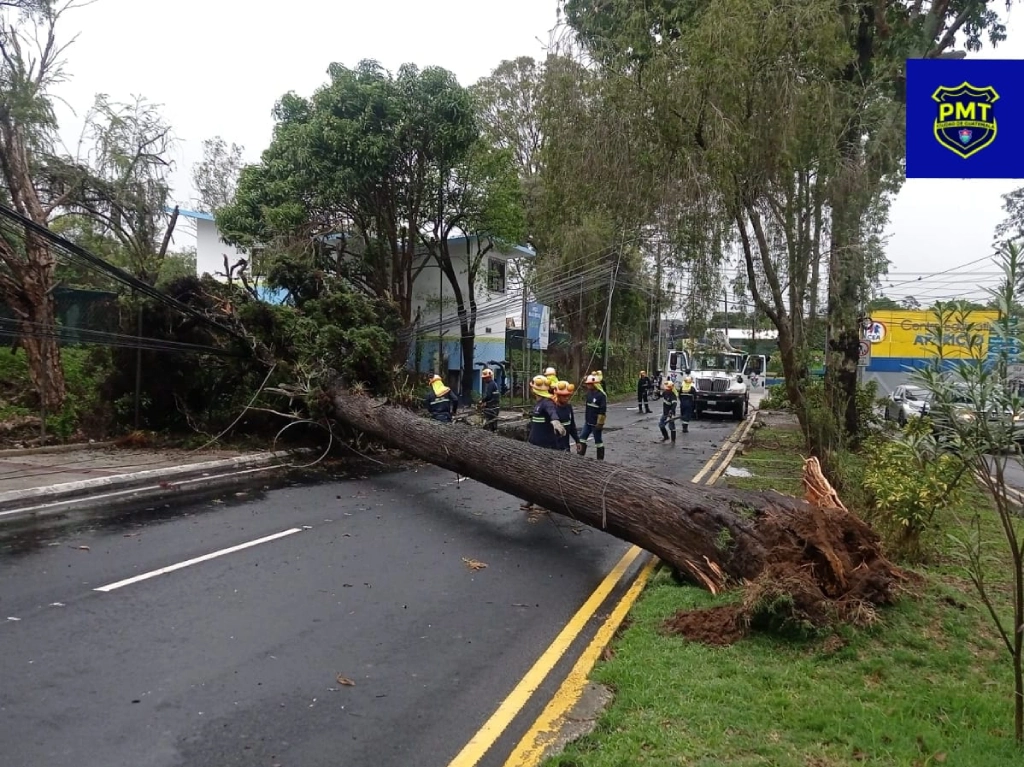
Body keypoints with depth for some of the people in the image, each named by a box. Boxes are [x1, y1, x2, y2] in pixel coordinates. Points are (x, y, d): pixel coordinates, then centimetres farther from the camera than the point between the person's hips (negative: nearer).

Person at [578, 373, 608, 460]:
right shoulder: (589, 392, 6)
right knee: (582, 438, 8)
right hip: (587, 422, 8)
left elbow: (603, 411, -20)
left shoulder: (601, 395, -19)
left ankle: (600, 459, 17)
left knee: (598, 441, 4)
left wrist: (600, 423, -20)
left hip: (596, 423, -8)